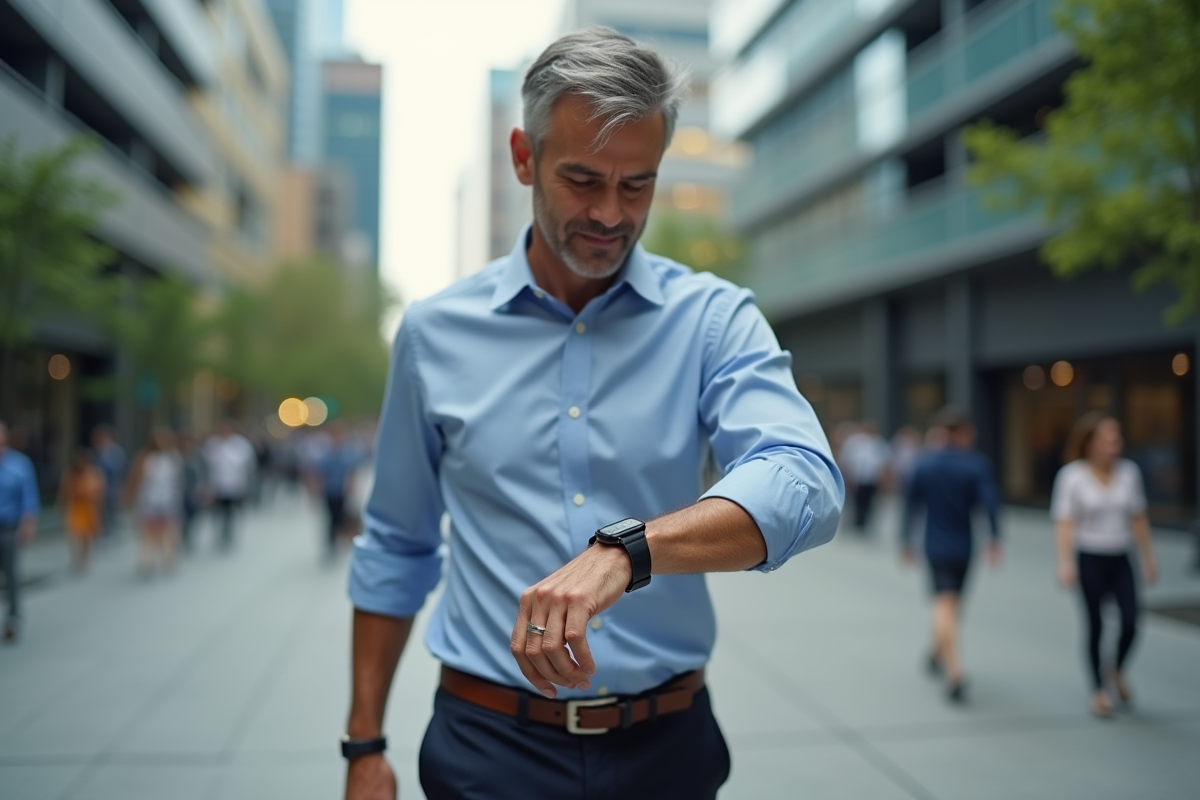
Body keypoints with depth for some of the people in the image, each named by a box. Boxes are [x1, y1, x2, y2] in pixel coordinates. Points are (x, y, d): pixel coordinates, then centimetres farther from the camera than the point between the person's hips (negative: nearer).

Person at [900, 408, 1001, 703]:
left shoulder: (924, 465, -1)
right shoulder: (977, 464, -8)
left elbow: (911, 505, 2)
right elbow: (989, 502, -17)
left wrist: (906, 541, 11)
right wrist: (995, 539, -10)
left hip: (935, 546, 0)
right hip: (963, 545, 0)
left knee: (944, 606, -3)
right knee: (954, 602, 20)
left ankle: (955, 672, -15)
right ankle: (939, 654, 38)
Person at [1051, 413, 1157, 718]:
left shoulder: (1129, 472, 3)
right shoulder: (1072, 476, -9)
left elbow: (1138, 518, 10)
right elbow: (1064, 522, -13)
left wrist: (1149, 557, 12)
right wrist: (1065, 562, -21)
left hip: (1120, 559, 3)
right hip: (1089, 559, -3)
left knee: (1131, 622, -5)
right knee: (1095, 625, 4)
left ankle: (1118, 669, 27)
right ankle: (1098, 690, 20)